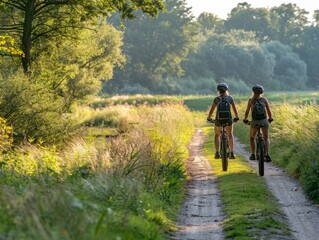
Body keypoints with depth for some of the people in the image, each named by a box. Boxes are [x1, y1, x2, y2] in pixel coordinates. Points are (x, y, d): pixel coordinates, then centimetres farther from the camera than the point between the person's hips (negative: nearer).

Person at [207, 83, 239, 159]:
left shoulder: (217, 99, 1)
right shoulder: (230, 98, 3)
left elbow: (212, 110, 5)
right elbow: (234, 109, 5)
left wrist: (209, 117, 20)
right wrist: (236, 117, 19)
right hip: (228, 118, 0)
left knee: (217, 135, 19)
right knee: (230, 135, 20)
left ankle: (217, 153, 5)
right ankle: (232, 153, 12)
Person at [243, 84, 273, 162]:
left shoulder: (251, 100, 2)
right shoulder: (264, 99, 4)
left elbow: (247, 111, 2)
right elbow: (269, 111, 5)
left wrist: (245, 119, 16)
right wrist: (270, 118, 21)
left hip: (255, 121, -1)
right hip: (264, 121, 1)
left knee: (252, 138, 18)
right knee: (266, 138, 5)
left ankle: (253, 155, 11)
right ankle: (267, 155, -12)